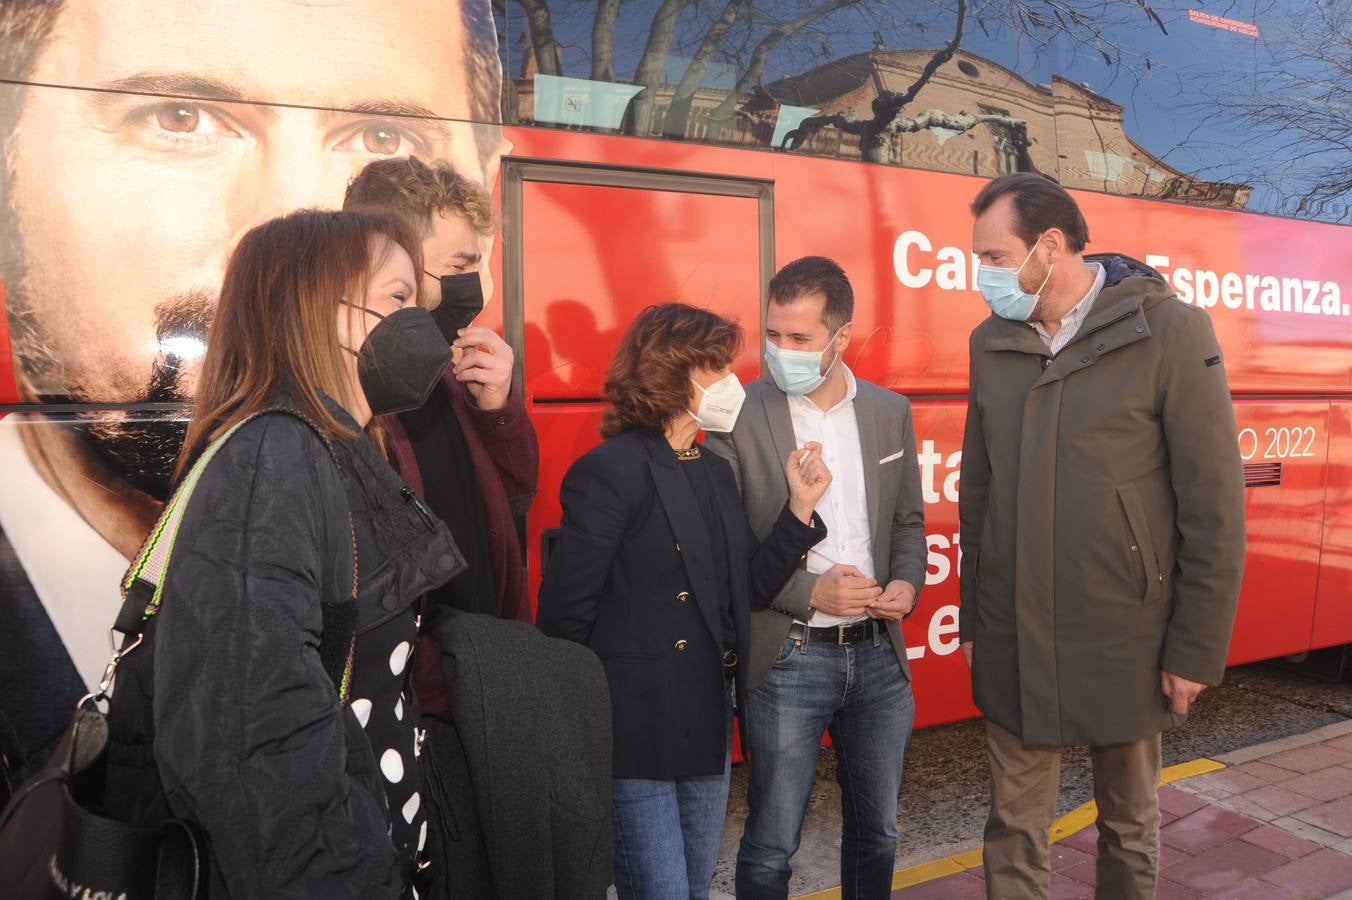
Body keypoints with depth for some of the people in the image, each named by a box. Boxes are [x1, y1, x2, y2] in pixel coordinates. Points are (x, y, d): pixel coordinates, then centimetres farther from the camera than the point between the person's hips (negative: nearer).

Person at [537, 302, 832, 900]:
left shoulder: (714, 472, 8)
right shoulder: (611, 471, -17)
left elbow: (744, 588, 7)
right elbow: (564, 614, -16)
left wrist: (799, 507, -1)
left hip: (707, 728, 8)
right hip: (639, 734, -8)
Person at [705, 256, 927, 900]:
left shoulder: (891, 412, 4)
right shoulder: (739, 418, -10)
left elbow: (908, 521, 13)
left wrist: (906, 583, -5)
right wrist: (808, 592, -16)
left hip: (879, 653, 5)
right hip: (788, 658, -4)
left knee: (876, 833, 20)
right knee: (771, 845, 7)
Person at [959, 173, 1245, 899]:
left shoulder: (1172, 332, -10)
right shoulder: (990, 342, 2)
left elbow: (1214, 507, -9)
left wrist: (1197, 649, -8)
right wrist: (972, 617, 10)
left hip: (1125, 642, -3)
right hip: (1013, 643, 3)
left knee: (1129, 825, 18)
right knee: (1015, 829, 13)